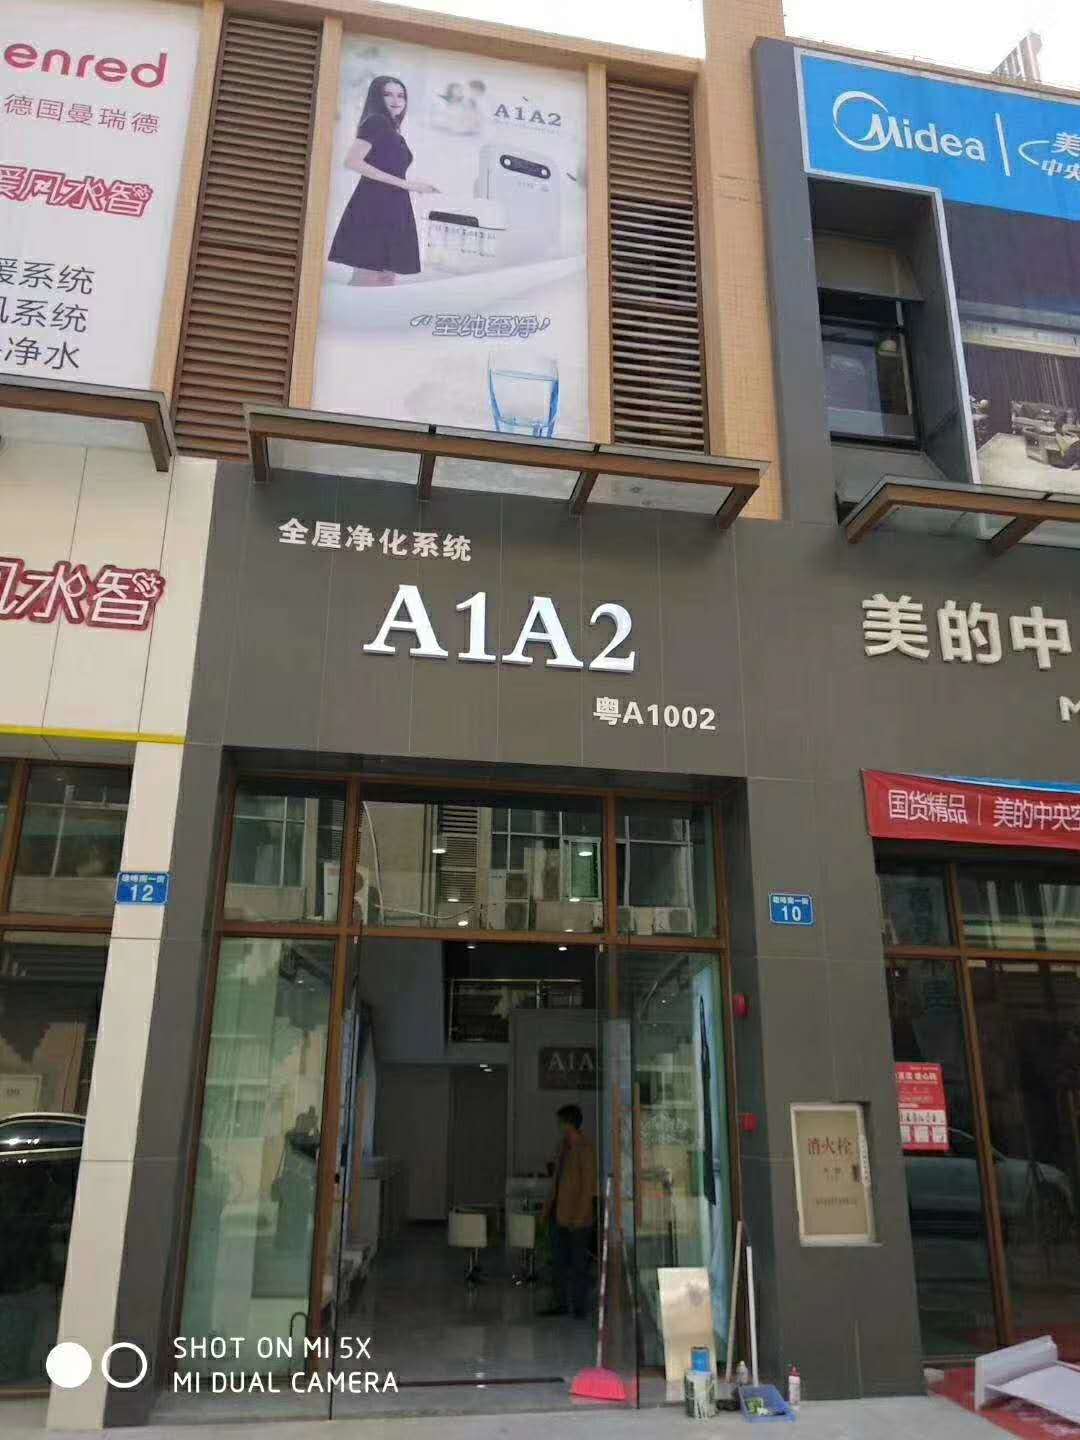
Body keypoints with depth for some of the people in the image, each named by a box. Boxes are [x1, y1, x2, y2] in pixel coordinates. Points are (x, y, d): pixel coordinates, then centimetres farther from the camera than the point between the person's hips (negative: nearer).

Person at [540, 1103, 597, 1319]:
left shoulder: (585, 1149, -14)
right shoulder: (564, 1146, 10)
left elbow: (589, 1185, -16)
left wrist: (578, 1216, -19)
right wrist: (548, 1207, 16)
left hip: (577, 1218, -8)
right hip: (559, 1215, 8)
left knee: (578, 1263, 3)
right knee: (559, 1260, 14)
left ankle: (579, 1307, 12)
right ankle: (561, 1303, 24)